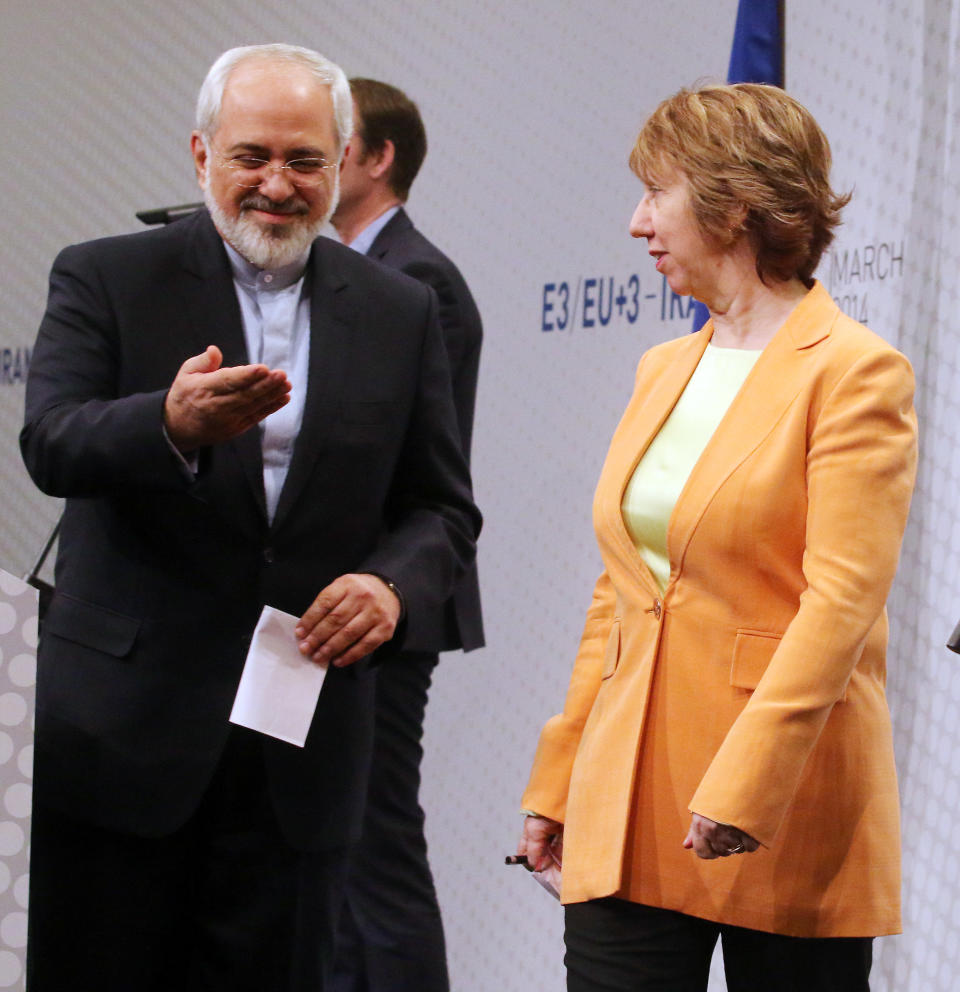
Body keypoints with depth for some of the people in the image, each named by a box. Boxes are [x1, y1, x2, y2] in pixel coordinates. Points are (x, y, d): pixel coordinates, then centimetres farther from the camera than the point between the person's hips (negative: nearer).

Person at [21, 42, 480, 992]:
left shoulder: (399, 313, 10)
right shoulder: (105, 279, 0)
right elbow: (51, 445, -15)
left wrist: (394, 585, -10)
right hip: (122, 728, -2)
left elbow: (442, 506, 12)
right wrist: (173, 425, -36)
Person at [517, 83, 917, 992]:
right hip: (627, 814, 6)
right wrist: (557, 781, 14)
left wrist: (742, 785, -22)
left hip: (784, 824, -6)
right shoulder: (662, 371, 15)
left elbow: (841, 602, -15)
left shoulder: (855, 372, -7)